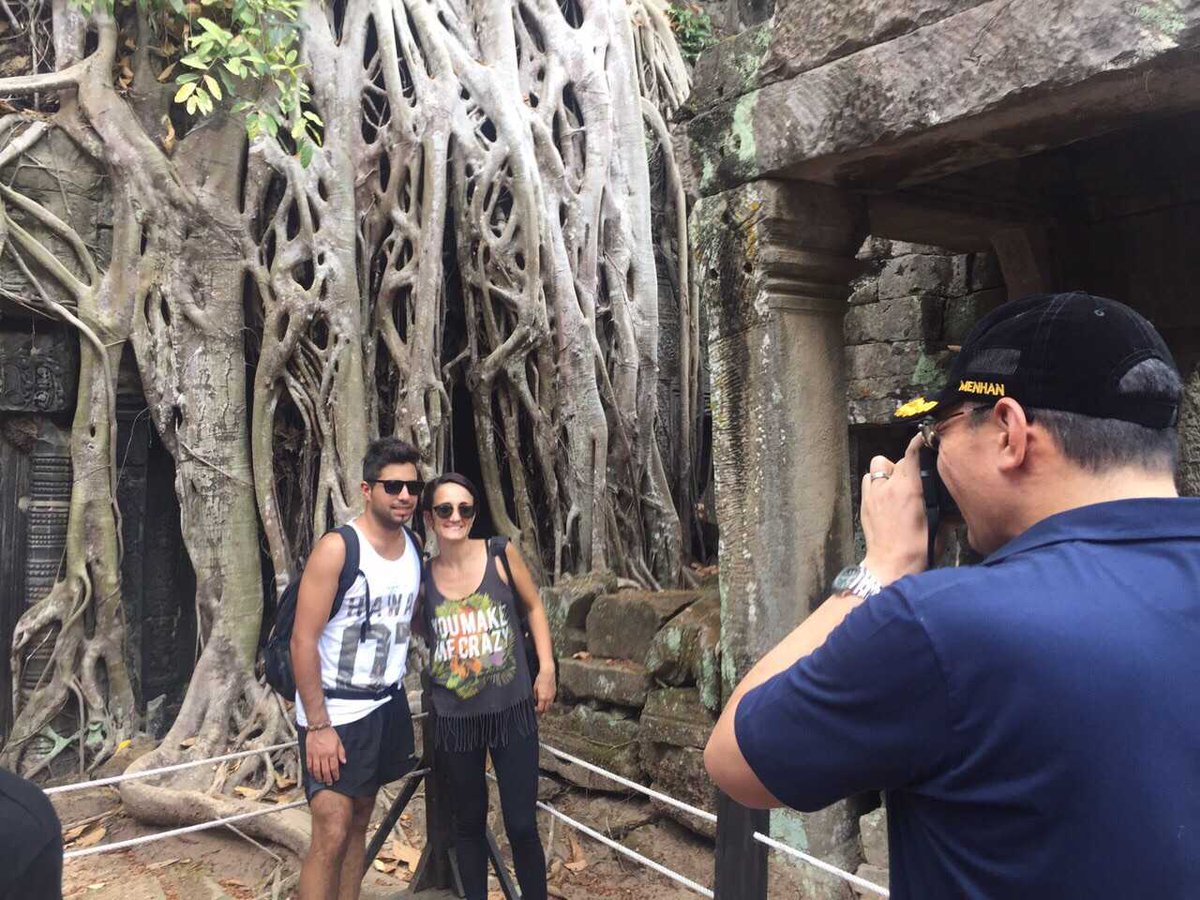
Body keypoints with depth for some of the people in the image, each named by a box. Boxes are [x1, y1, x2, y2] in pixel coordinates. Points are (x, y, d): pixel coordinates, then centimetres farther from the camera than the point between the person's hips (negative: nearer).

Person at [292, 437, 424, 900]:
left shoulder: (415, 549, 1)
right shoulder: (337, 548, -18)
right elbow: (303, 641, -18)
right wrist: (317, 726, -19)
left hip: (387, 705, 6)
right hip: (334, 710, -6)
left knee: (360, 819, 15)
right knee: (331, 833, -7)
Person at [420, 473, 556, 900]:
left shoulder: (501, 553, -7)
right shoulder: (423, 576, -4)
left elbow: (533, 607, 5)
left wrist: (546, 668, -1)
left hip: (511, 711, -1)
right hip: (455, 719, 2)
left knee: (521, 825, 4)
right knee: (468, 824, 15)